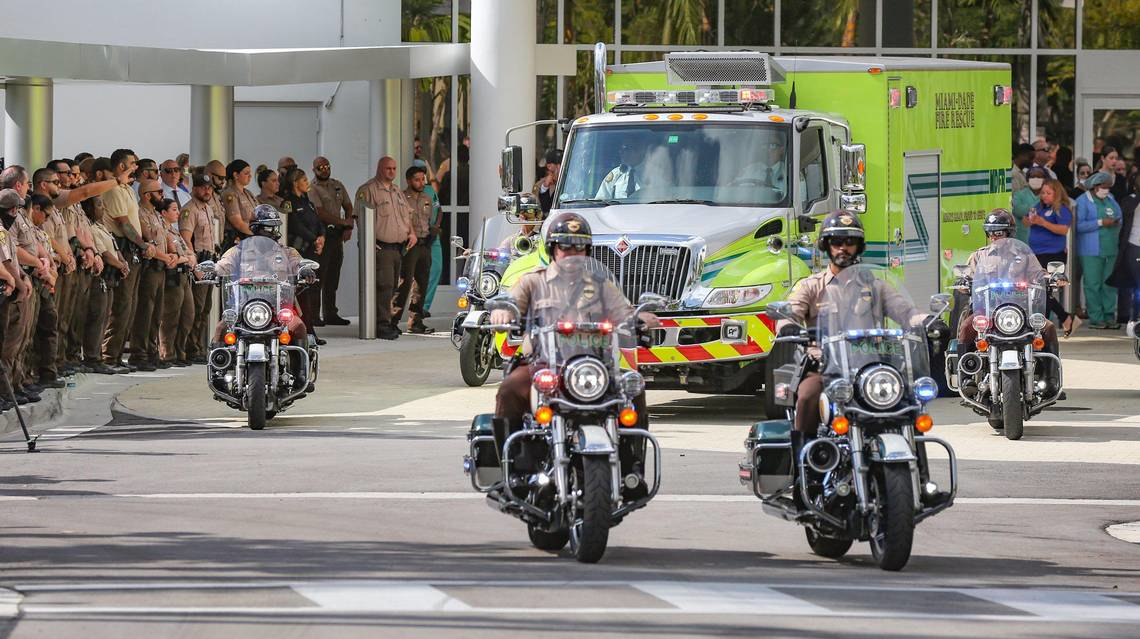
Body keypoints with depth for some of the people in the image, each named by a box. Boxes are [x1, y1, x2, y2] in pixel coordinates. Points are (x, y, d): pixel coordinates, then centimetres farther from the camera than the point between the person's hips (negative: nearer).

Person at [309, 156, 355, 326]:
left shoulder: (338, 186, 16)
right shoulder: (312, 189, -6)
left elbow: (348, 207, 17)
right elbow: (320, 213, -15)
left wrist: (349, 227, 0)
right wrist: (344, 222, -12)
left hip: (338, 234, 7)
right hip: (322, 234, -7)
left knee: (333, 278, 10)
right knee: (319, 276, -9)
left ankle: (330, 313, 14)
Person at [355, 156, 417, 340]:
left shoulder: (397, 191, 21)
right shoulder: (368, 190, -5)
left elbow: (407, 214, 30)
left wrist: (411, 232, 13)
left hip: (398, 247, 8)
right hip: (381, 247, -8)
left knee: (391, 287, 10)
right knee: (384, 285, -15)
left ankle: (386, 321, 16)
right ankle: (382, 325, -16)